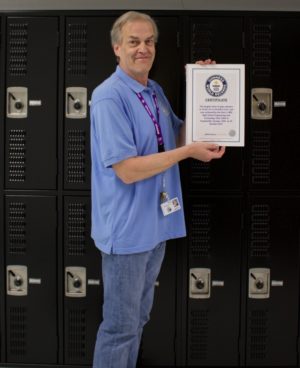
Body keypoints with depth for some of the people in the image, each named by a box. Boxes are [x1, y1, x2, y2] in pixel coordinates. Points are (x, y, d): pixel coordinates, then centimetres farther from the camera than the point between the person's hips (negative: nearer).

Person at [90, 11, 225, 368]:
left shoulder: (156, 91, 8)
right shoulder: (108, 97, -18)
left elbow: (178, 135, 19)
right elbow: (127, 170, -24)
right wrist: (189, 152, -19)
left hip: (156, 222, 8)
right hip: (127, 227, -8)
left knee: (139, 316, 22)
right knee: (120, 325, 5)